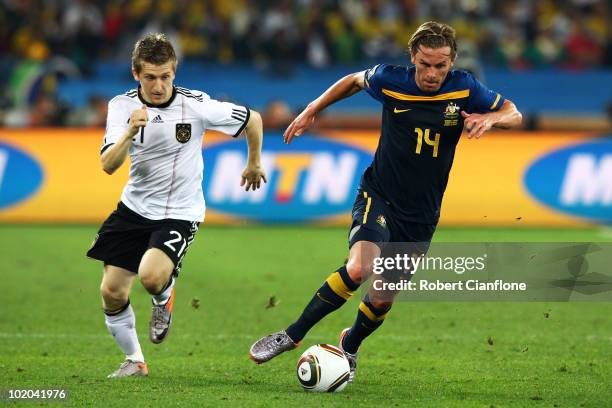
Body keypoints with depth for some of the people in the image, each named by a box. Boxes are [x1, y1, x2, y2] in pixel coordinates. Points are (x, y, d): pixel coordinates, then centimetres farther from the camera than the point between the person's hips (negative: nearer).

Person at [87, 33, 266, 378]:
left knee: (151, 277, -29)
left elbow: (253, 119, -2)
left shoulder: (197, 105, -17)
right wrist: (130, 134, -37)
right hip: (135, 207, 4)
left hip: (180, 213, -4)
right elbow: (108, 165, -19)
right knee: (112, 293, 1)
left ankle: (164, 298, 10)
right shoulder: (122, 106, -9)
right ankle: (135, 361, 26)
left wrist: (254, 164, 13)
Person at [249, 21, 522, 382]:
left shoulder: (464, 88, -9)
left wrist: (490, 118, -21)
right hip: (379, 196, -2)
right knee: (359, 268, -29)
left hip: (421, 215, 2)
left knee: (382, 300, 8)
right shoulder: (390, 80, -10)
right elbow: (355, 80, 12)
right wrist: (312, 110, 13)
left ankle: (350, 346, 41)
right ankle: (292, 335, -15)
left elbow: (514, 114, 1)